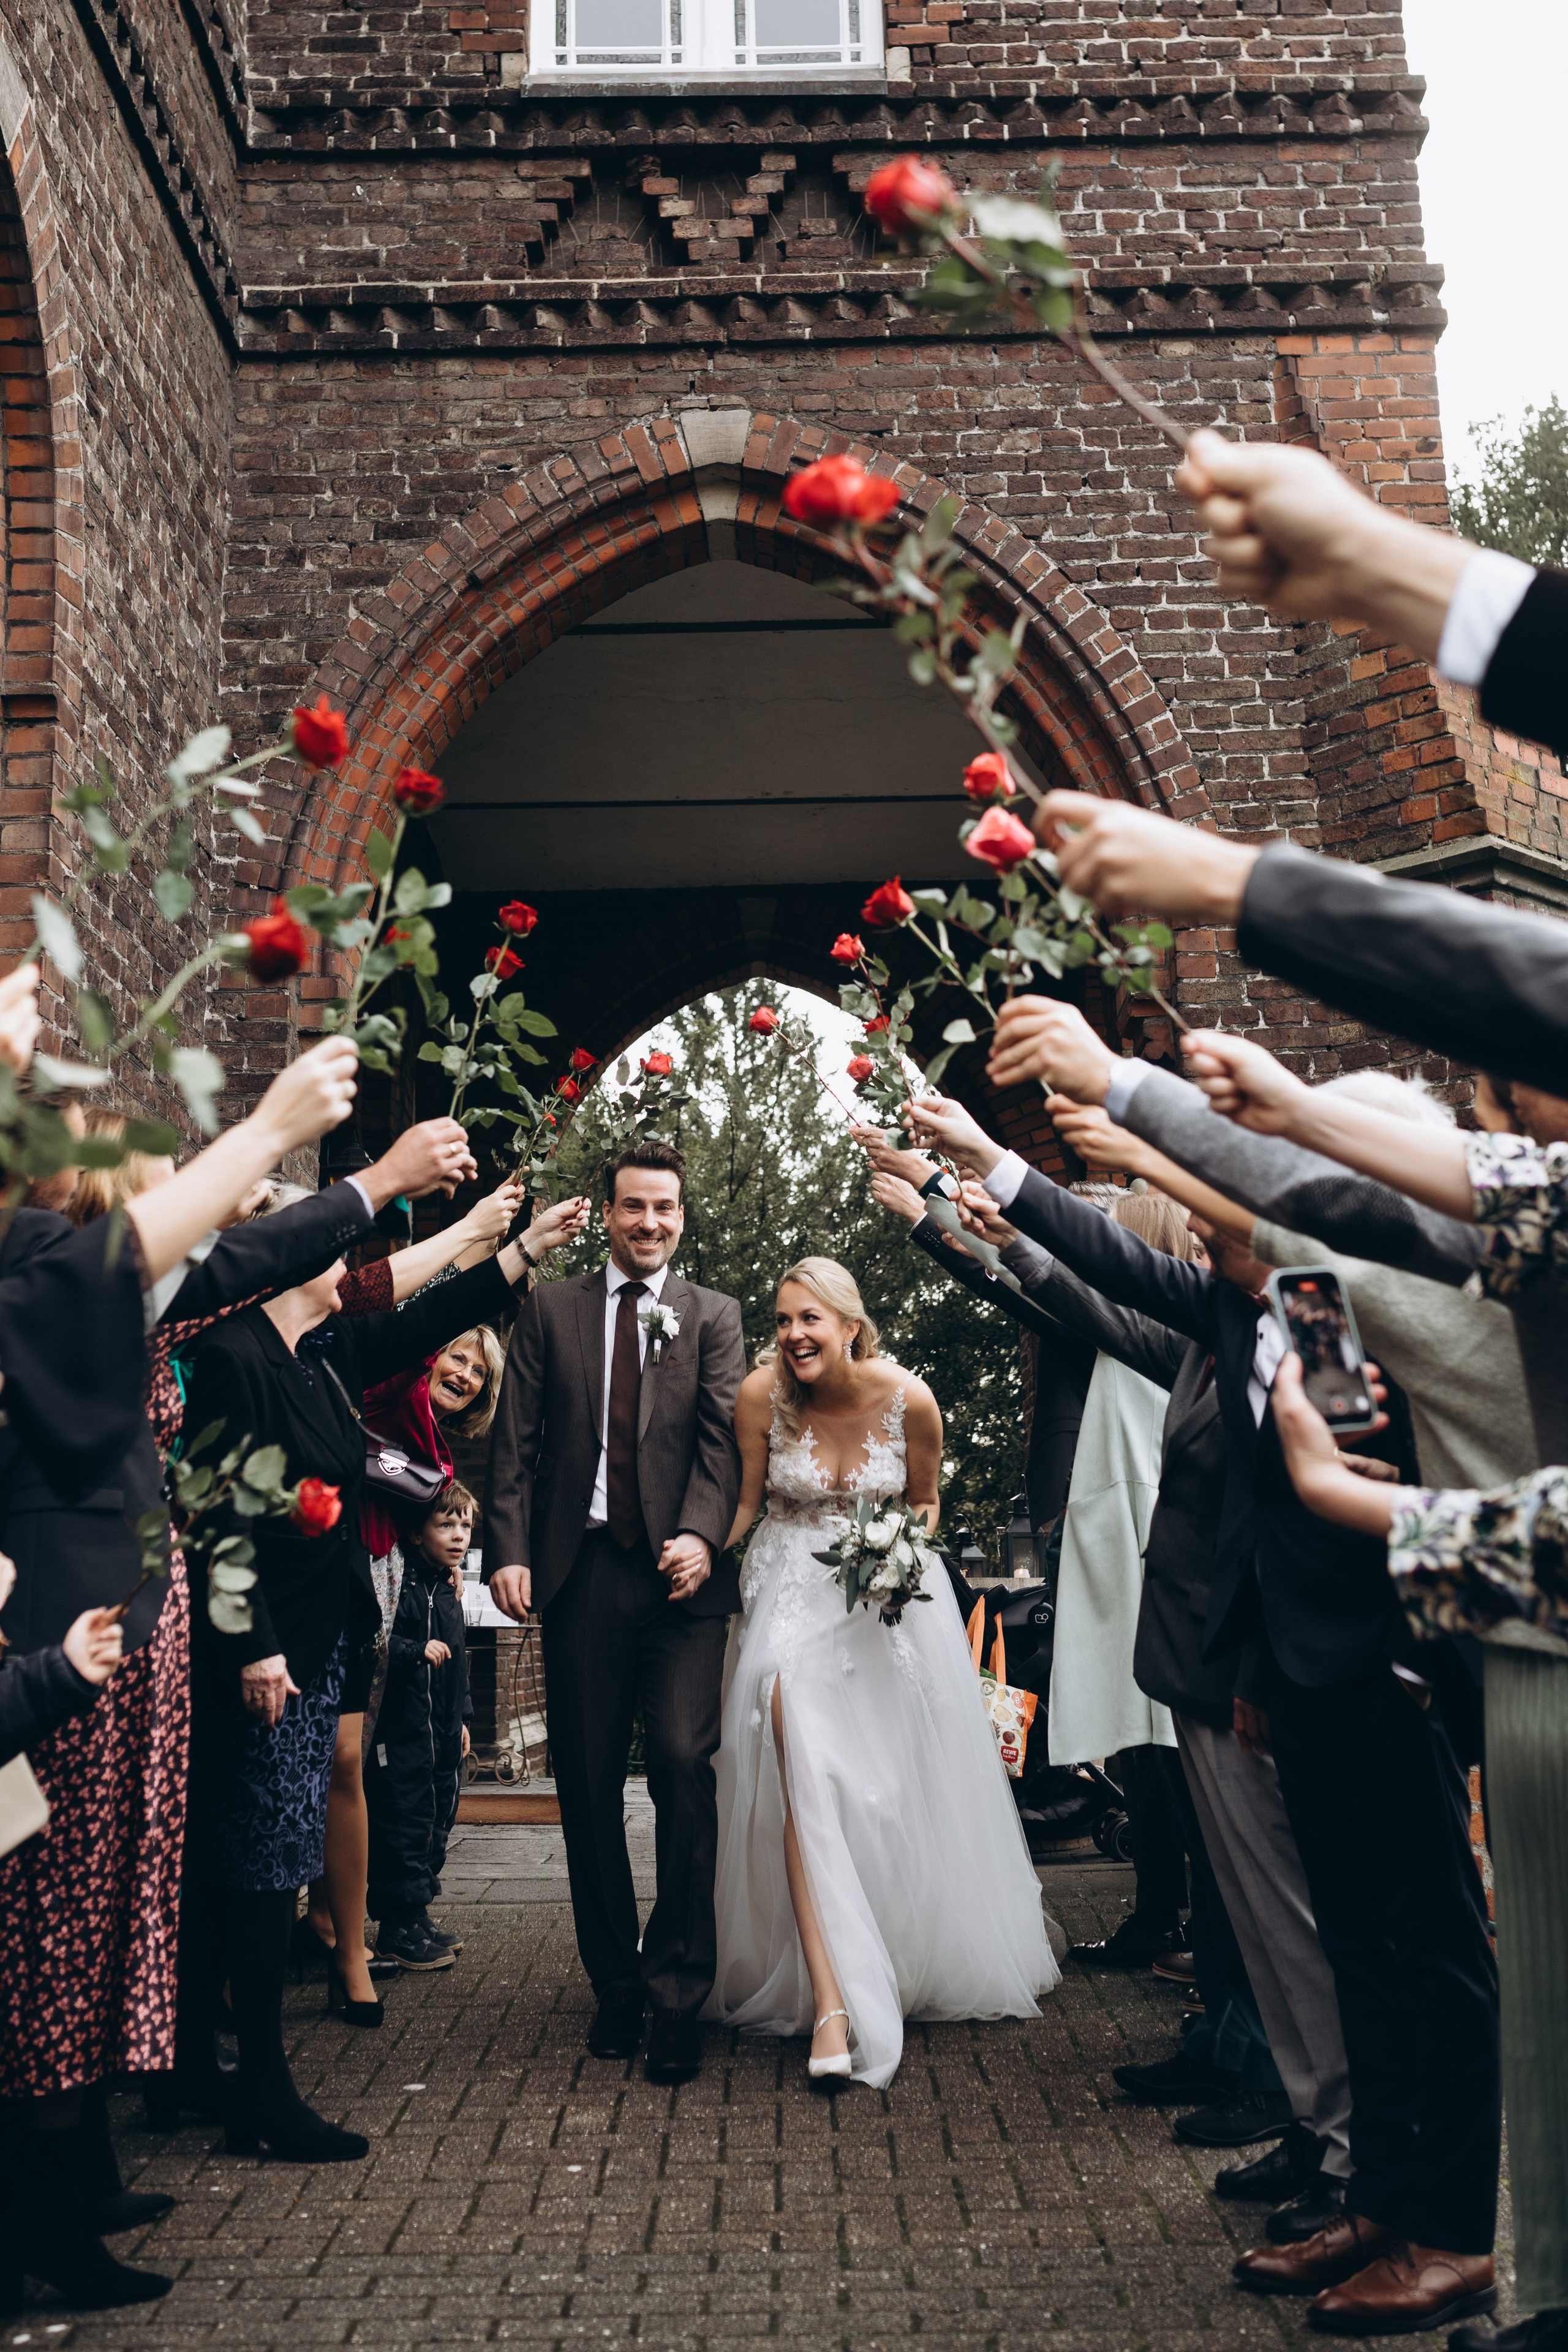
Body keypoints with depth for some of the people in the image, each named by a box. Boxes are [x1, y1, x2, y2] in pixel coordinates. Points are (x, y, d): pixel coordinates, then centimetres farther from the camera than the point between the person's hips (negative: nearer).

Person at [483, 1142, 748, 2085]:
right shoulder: (549, 1308, 12)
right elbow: (516, 1439, 7)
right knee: (589, 1783, 7)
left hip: (680, 1575, -1)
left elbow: (722, 1437, -2)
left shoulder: (714, 1316, 11)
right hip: (578, 1573, 2)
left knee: (684, 1764, -11)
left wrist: (701, 1536, -18)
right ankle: (616, 1984, 22)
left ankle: (680, 1995, 0)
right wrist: (510, 1550, -5)